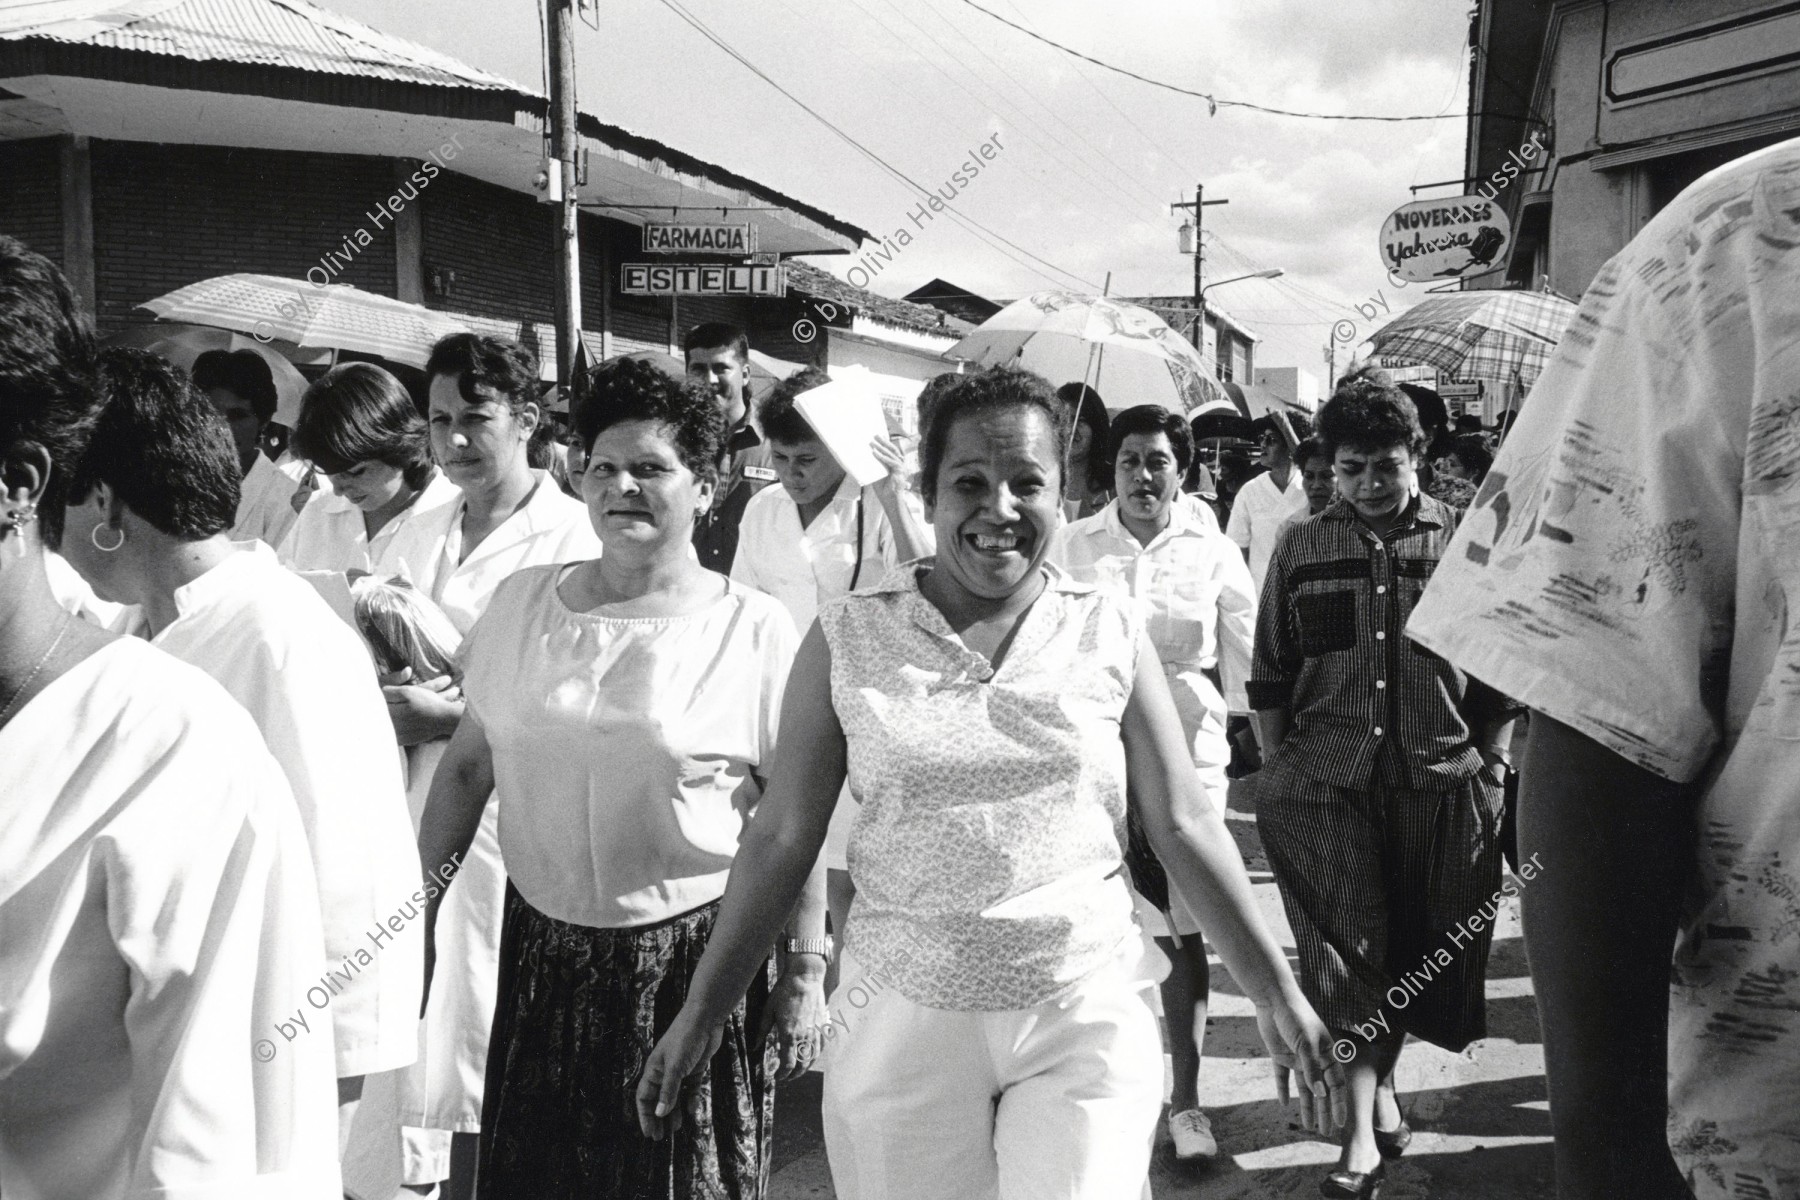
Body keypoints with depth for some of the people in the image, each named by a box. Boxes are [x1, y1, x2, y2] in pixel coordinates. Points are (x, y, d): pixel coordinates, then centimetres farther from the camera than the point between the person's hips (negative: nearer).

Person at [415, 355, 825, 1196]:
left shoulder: (755, 631, -8)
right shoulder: (523, 602, 4)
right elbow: (467, 766, 10)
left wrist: (806, 970, -6)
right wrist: (416, 910, 9)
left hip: (695, 956, -3)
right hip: (542, 950, 4)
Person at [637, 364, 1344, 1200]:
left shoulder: (1108, 630, -1)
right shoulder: (849, 637, -3)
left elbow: (1182, 826, 3)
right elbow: (781, 838, 1)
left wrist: (1276, 994, 3)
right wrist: (700, 1013, 2)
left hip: (1087, 1017, 0)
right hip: (905, 1026, 0)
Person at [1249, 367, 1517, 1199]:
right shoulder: (1300, 549, 6)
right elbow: (1270, 679, 9)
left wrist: (1489, 759, 2)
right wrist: (1277, 765, 4)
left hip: (1440, 779, 1)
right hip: (1328, 774, 0)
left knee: (1420, 949, 12)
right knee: (1347, 944, -7)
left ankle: (1377, 1083, 35)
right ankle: (1366, 1123, 1)